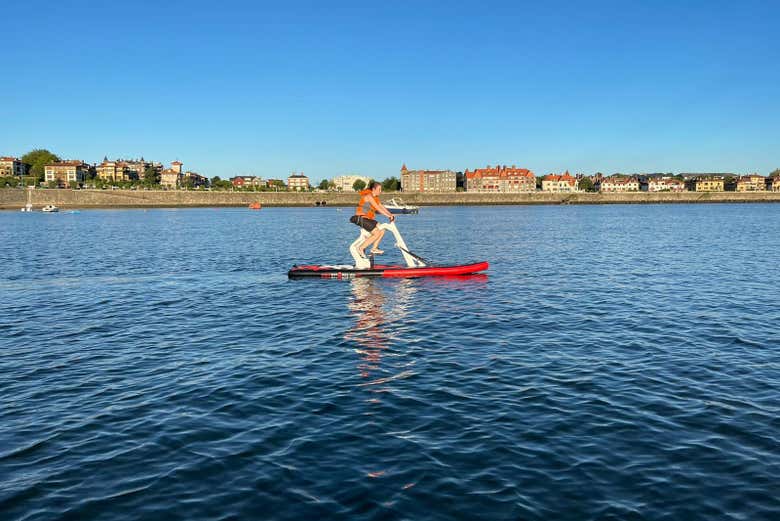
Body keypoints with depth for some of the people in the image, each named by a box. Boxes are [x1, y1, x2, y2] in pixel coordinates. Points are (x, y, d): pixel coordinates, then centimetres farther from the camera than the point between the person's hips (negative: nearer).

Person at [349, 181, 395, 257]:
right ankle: (361, 248, -9)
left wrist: (390, 214, -3)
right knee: (377, 233, -16)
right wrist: (388, 216, -24)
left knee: (382, 230, 5)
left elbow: (382, 207, 10)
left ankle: (374, 248, 12)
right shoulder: (369, 196, -16)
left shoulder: (375, 197, 14)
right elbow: (378, 208, -23)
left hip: (368, 219, 10)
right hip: (361, 218, -10)